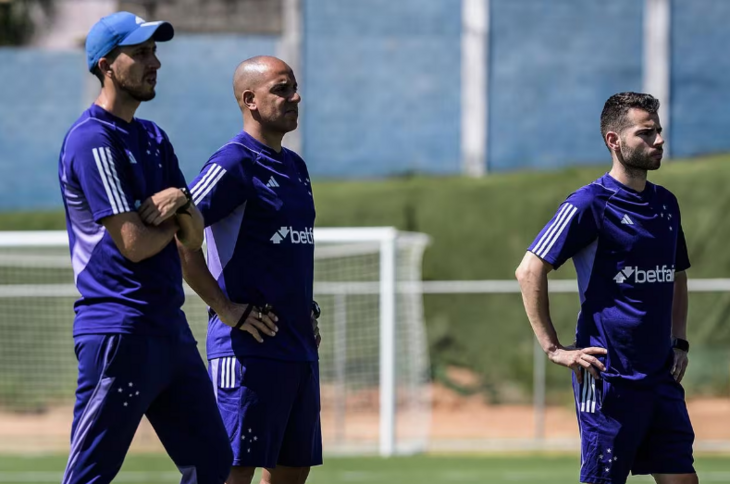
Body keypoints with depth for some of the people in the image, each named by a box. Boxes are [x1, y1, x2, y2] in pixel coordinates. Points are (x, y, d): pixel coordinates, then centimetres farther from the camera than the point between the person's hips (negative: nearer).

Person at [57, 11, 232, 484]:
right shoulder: (92, 140, -12)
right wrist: (170, 223, 3)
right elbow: (134, 244, -18)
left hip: (170, 326, 9)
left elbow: (194, 236, 12)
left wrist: (178, 203, -10)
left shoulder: (153, 139, 17)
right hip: (119, 332, -9)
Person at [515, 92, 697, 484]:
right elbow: (529, 270, -12)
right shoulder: (590, 203, -9)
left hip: (661, 375, 7)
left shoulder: (666, 204, 14)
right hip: (608, 375, -7)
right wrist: (553, 348, -14)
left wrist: (679, 341, 17)